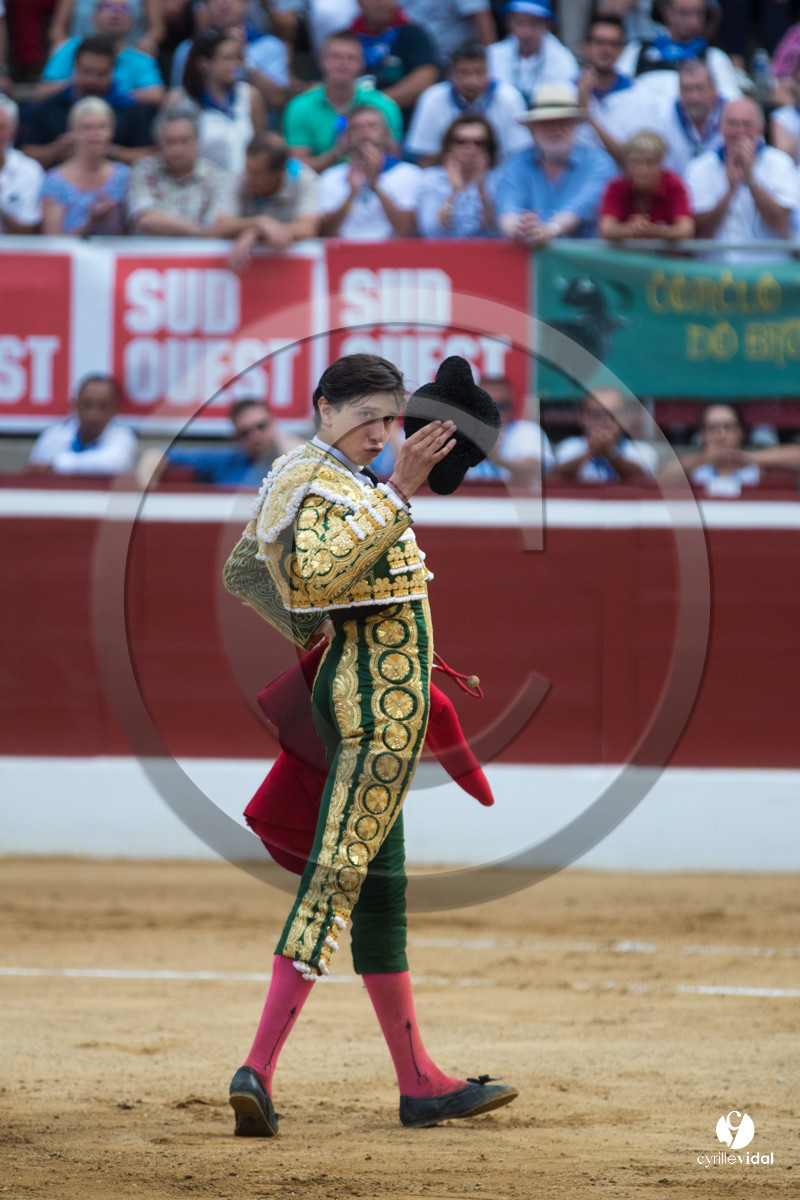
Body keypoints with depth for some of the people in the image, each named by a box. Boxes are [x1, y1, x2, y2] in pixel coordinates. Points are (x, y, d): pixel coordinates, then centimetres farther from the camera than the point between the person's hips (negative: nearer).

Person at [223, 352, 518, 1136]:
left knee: (381, 885, 13)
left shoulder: (298, 478, 15)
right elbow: (322, 574, -34)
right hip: (382, 694, -11)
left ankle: (419, 1081, 19)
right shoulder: (325, 485, -15)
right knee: (337, 876, -14)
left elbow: (243, 570, 24)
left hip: (352, 682, 11)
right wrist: (397, 493, -34)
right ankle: (259, 1069, -21)